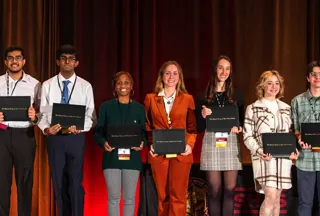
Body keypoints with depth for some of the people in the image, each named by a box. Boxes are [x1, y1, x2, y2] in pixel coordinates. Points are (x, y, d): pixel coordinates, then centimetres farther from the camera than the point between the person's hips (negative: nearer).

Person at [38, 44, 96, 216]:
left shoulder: (85, 86, 2)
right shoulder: (47, 85, 5)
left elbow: (90, 115, -1)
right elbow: (42, 113, 2)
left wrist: (79, 128, -19)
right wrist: (46, 129, -18)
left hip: (76, 137, -2)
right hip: (54, 137, 2)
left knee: (75, 181, -1)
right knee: (58, 181, 11)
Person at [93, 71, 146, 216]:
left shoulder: (139, 108, 8)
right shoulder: (106, 107, 4)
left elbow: (143, 132, 8)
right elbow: (97, 132, 4)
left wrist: (142, 143, -13)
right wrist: (103, 143, -16)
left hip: (132, 158, 1)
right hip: (112, 157, -1)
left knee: (130, 198, 5)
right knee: (113, 198, -1)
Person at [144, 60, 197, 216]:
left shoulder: (187, 99, 7)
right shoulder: (150, 98, 8)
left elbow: (192, 126, 7)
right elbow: (146, 125, 10)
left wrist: (190, 144, -8)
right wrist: (150, 144, -4)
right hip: (158, 153, 1)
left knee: (178, 195, -2)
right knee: (163, 195, 7)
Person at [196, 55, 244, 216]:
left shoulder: (236, 95, 11)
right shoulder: (204, 96, 5)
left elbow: (242, 120, 14)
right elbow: (199, 127, 5)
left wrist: (239, 128, -8)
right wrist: (203, 116, -14)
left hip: (231, 143, 1)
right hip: (211, 143, -1)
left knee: (229, 189, -1)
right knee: (214, 190, 0)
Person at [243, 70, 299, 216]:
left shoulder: (286, 108, 13)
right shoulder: (253, 108, 1)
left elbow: (290, 134, 17)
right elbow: (247, 136, -3)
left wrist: (294, 150, -1)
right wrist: (258, 151, -19)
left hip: (283, 158, 4)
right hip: (264, 158, -4)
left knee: (276, 198, 8)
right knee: (271, 196, -15)